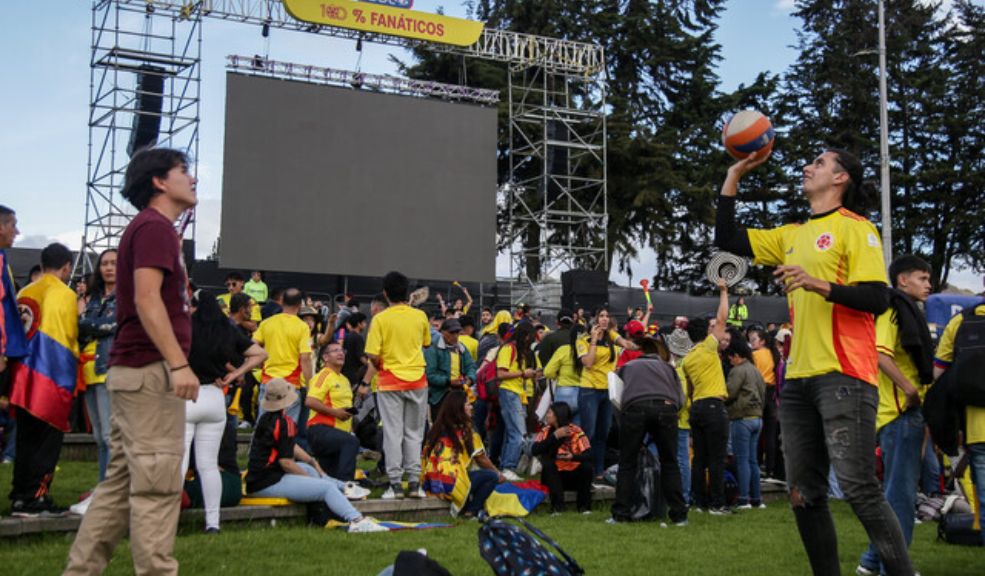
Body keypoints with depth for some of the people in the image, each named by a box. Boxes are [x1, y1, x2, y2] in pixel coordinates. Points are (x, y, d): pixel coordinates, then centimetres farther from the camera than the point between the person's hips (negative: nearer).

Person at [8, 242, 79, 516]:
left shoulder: (25, 293, 11)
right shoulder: (65, 294, -5)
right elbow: (70, 336, -2)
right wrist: (76, 356, 17)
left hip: (24, 372, 6)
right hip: (54, 375, -6)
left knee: (26, 438, 12)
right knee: (48, 440, 0)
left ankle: (19, 496, 15)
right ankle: (34, 498, -2)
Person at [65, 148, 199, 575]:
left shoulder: (150, 228, 21)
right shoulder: (155, 227, -9)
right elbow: (147, 299, -21)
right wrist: (178, 363, -26)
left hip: (132, 370, 10)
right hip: (150, 369, -10)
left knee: (121, 482, 12)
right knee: (157, 484, -7)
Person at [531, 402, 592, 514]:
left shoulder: (576, 431, -11)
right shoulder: (546, 431, -5)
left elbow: (589, 455, -21)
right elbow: (534, 451, -21)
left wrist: (573, 457, -40)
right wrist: (555, 436, -25)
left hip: (575, 476, -1)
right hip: (555, 476, 1)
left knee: (587, 466, -28)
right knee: (548, 464, -28)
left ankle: (584, 505, -7)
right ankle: (557, 505, -18)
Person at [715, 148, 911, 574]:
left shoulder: (855, 228, -2)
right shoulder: (792, 236, 18)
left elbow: (877, 299, -10)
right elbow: (727, 239, 18)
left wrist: (819, 284, -24)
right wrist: (734, 175, 17)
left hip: (844, 376, -7)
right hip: (799, 379, 7)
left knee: (859, 488, -12)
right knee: (803, 494, 8)